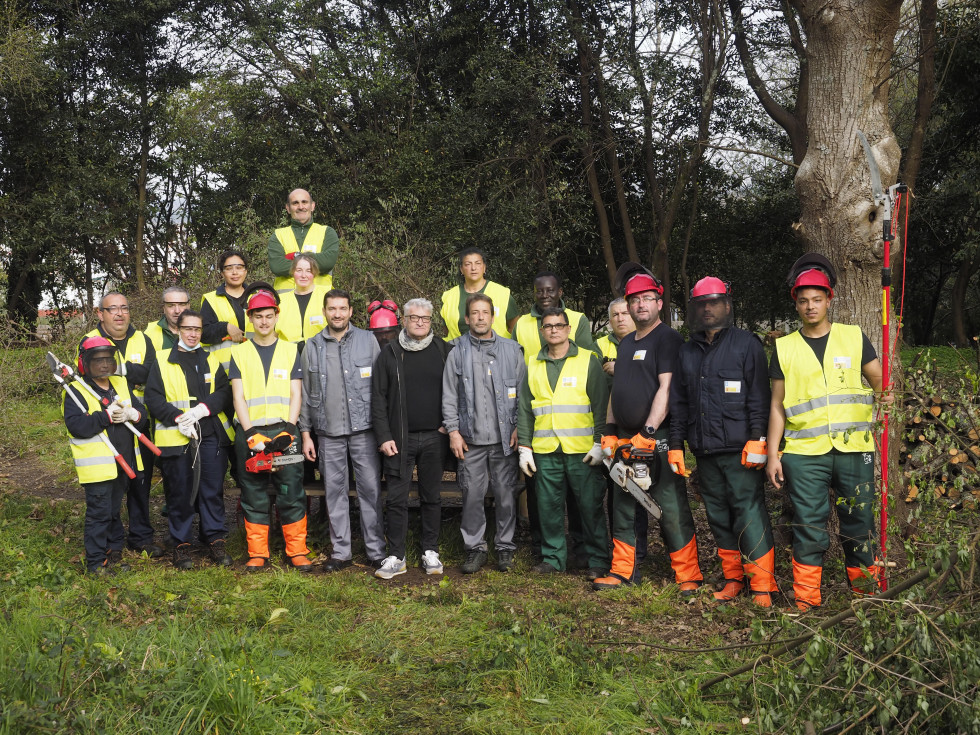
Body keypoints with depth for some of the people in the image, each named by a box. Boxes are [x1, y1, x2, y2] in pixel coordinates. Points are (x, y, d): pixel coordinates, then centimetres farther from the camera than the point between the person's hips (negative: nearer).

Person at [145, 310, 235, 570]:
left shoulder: (211, 360, 14)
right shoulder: (162, 361, 6)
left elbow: (224, 392, 3)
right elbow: (153, 399, -2)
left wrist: (201, 410, -14)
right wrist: (178, 418, -16)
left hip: (211, 435, 2)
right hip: (175, 438, -2)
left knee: (213, 490, 4)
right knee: (180, 493, 4)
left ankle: (216, 541, 15)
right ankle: (181, 544, 15)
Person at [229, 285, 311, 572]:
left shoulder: (290, 350, 10)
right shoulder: (239, 353, 9)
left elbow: (295, 395, 4)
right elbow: (238, 397, 1)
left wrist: (288, 429, -9)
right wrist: (251, 435, -10)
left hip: (284, 431, 0)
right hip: (250, 432, 0)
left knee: (291, 493, 0)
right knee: (254, 496, 4)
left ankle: (297, 551, 8)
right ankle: (257, 554, 12)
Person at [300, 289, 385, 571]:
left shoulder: (368, 340, 3)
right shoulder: (312, 347, 8)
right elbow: (306, 392, 10)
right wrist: (306, 433, 6)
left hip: (363, 428, -2)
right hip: (328, 431, 2)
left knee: (371, 489, 0)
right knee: (334, 491, 7)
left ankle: (376, 550, 9)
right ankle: (341, 552, 17)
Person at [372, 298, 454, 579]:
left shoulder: (444, 351, 5)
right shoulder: (390, 354, 4)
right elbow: (378, 398, 2)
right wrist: (384, 436, -5)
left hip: (434, 438, 1)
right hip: (400, 439, 0)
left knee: (432, 497, 9)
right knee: (397, 498, 0)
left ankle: (431, 552, 20)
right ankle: (395, 557, 8)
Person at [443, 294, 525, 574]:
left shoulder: (511, 349, 6)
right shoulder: (458, 352, 6)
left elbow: (523, 391, 6)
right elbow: (449, 396, 7)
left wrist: (519, 428, -1)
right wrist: (453, 431, 0)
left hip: (504, 438, 0)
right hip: (471, 439, 0)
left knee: (506, 495, 4)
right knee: (472, 495, 3)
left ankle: (505, 547, 18)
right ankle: (475, 548, 16)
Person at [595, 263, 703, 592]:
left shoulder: (668, 339, -7)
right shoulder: (626, 343, 19)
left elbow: (666, 388, -16)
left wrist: (648, 433, -22)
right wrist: (610, 432, 13)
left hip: (658, 438, -8)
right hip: (626, 439, 8)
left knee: (672, 509, -4)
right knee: (623, 508, 11)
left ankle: (688, 575, 5)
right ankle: (622, 571, 21)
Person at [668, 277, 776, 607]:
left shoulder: (746, 343, 2)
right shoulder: (687, 352, 18)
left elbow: (759, 396, -5)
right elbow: (678, 403, 19)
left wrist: (757, 439, -13)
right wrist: (676, 444, 14)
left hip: (739, 449, -5)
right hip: (704, 450, 6)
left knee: (749, 514, -7)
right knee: (718, 517, 9)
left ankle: (762, 586, -1)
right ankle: (733, 578, 20)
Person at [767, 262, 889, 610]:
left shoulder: (854, 337, 8)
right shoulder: (784, 348, 8)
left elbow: (879, 381, 9)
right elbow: (777, 406, 10)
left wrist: (884, 392, -15)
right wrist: (773, 454, 4)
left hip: (854, 450, 1)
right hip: (804, 453, 0)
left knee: (859, 523, 7)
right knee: (809, 527, 1)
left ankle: (866, 591, 22)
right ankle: (806, 600, 11)